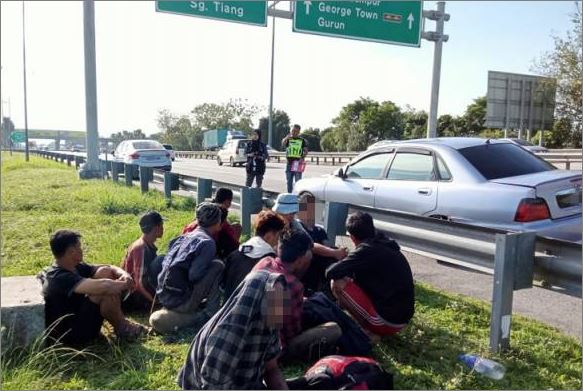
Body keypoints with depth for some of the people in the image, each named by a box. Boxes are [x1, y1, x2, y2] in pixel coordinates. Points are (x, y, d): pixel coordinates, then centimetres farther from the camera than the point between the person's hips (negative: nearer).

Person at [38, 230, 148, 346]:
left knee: (105, 273, -3)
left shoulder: (75, 267, 1)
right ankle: (122, 328, -3)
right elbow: (102, 286, -41)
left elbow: (109, 269, 5)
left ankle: (120, 320, -1)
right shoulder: (60, 278, -28)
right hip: (71, 335, -9)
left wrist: (124, 275, -17)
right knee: (106, 291, -27)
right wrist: (125, 285, -22)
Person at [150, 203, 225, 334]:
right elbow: (194, 275, -20)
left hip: (163, 298, 8)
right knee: (217, 266, -4)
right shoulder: (207, 242, -11)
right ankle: (210, 312, 0)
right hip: (181, 302, -8)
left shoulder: (184, 237, 12)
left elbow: (165, 263, 14)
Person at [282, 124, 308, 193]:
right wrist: (286, 138, -34)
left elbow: (306, 151, 3)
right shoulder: (288, 139, 6)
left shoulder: (302, 140, 5)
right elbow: (283, 144, -15)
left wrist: (302, 158, -16)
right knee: (289, 181, 9)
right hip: (289, 163, 2)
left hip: (298, 164, -2)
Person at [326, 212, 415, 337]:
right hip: (402, 317, 9)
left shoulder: (367, 250, -16)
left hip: (387, 320, -9)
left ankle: (369, 330, 0)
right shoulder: (385, 245, 9)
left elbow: (332, 272, -17)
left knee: (338, 283, -8)